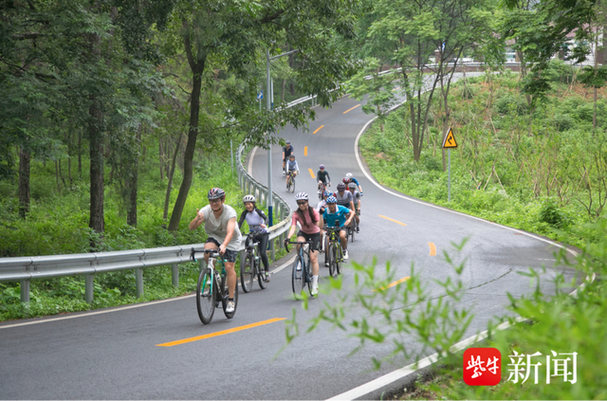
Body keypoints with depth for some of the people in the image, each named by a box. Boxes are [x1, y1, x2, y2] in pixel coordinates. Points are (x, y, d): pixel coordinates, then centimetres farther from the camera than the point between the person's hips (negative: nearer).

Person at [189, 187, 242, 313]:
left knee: (229, 267, -12)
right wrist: (197, 219, -53)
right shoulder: (206, 211, -22)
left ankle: (231, 300, -3)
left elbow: (230, 232, -42)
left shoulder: (230, 212, -30)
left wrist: (224, 246, -60)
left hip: (231, 240, -2)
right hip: (214, 237, 2)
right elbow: (191, 227, -30)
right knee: (207, 251, -30)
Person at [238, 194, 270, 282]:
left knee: (262, 253, -18)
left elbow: (265, 218, -34)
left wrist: (264, 224, -57)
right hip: (253, 234, 4)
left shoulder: (258, 211, -18)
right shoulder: (245, 213, -9)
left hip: (263, 234, -4)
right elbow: (240, 222, -19)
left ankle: (267, 271, -1)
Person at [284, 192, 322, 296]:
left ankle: (315, 284, -6)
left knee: (313, 259, -11)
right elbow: (293, 227, -29)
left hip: (314, 234, -2)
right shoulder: (296, 214, -18)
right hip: (303, 233, 2)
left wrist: (320, 215, -44)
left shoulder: (313, 211, -23)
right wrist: (288, 238, -43)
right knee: (299, 243, -37)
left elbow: (320, 226, -28)